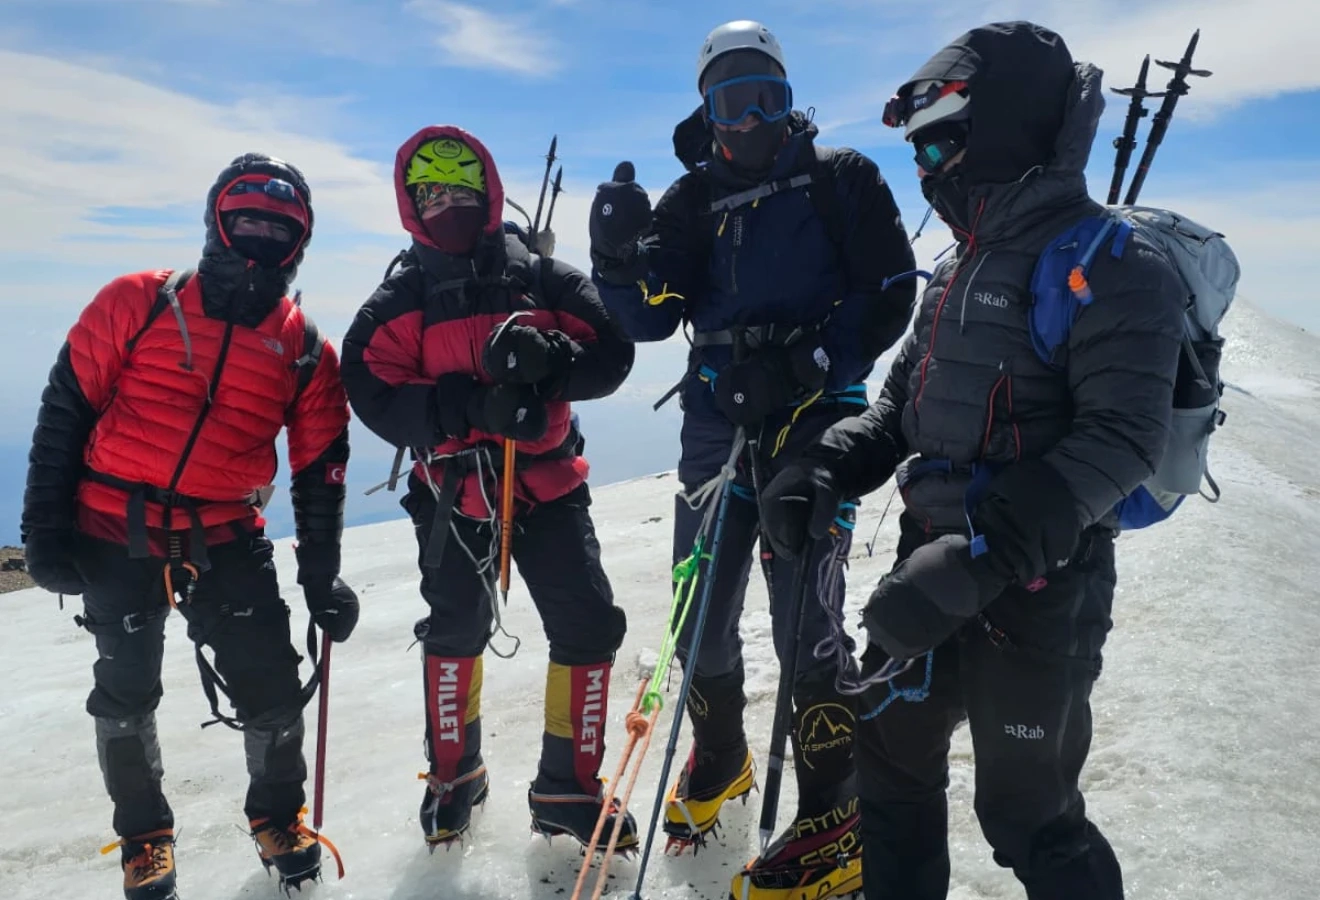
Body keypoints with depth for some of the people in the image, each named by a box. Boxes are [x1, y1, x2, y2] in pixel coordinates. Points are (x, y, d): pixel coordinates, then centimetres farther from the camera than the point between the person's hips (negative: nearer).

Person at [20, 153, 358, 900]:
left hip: (227, 541, 1)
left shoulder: (307, 350, 0)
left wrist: (321, 574, 0)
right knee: (127, 692, 8)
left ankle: (278, 815, 26)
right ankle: (144, 833, 33)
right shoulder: (136, 304, -4)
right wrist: (46, 526, -5)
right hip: (114, 534, -1)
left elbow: (321, 470, 3)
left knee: (273, 687, -2)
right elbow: (65, 412, -2)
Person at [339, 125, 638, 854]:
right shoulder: (399, 300, 1)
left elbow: (611, 354, -2)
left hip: (547, 482, 1)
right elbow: (374, 394, -10)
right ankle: (454, 774, 36)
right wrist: (473, 405, -24)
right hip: (454, 491, 0)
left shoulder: (544, 279, 3)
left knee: (590, 628, -3)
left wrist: (548, 359, -23)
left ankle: (568, 787, 17)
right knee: (455, 634, 12)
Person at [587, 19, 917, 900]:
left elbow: (890, 292, -3)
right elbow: (650, 319, 3)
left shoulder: (841, 177, 6)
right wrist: (623, 255, -17)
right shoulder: (693, 199, 13)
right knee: (700, 613, 10)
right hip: (715, 424, 4)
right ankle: (720, 758, 37)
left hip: (814, 421, -4)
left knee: (803, 619, -4)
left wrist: (808, 364, -17)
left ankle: (835, 818, 13)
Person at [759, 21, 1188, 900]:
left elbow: (1120, 438, -24)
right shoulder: (964, 267, 11)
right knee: (892, 753, 20)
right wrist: (829, 469, -4)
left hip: (1038, 591, -8)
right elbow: (902, 403, 14)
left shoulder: (1114, 267, -14)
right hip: (934, 562, 8)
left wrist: (978, 559, -33)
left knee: (1027, 816, 7)